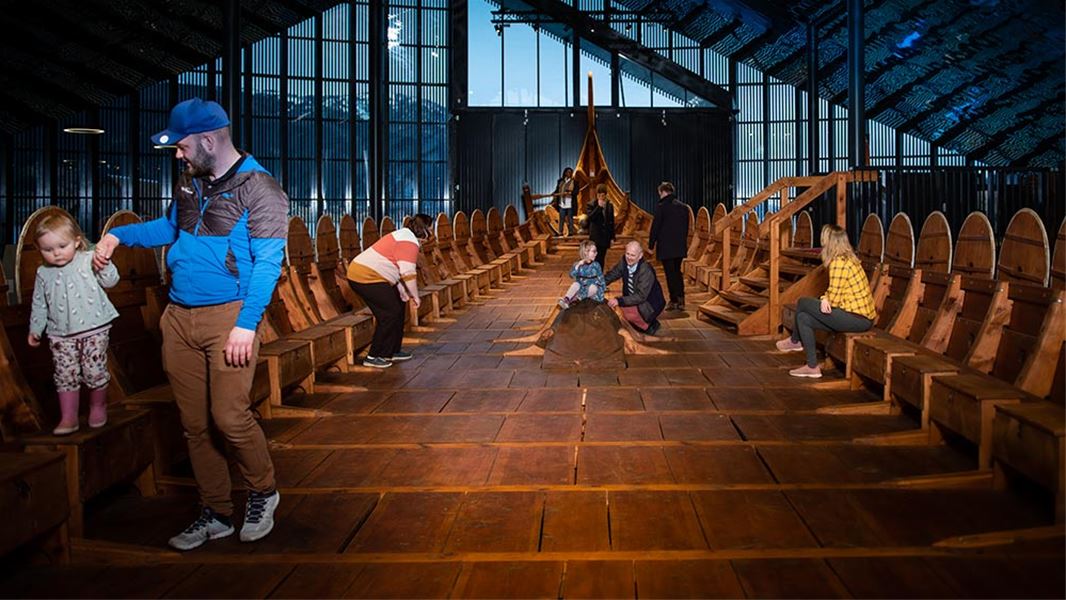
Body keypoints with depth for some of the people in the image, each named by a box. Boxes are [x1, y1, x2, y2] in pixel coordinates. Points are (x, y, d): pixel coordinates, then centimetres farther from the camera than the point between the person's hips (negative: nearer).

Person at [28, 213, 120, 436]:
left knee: (95, 372, 3)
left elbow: (111, 281, -8)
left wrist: (104, 265, -26)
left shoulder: (89, 260, -4)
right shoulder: (43, 273, 5)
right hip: (61, 334, 3)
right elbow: (39, 304, 15)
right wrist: (35, 329, 16)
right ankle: (68, 418, 14)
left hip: (94, 329, -3)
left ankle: (98, 407, 25)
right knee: (66, 376, 4)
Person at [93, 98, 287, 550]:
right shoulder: (190, 182, 12)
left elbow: (267, 263, -14)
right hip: (179, 318, 7)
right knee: (194, 424, 10)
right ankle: (216, 514, 24)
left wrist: (247, 325, -21)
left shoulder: (258, 188, -9)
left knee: (230, 417, -11)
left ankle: (262, 494, 16)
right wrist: (119, 234, 18)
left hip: (228, 317, -7)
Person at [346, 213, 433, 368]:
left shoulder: (405, 237, 19)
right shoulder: (409, 242, -15)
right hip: (367, 278, -11)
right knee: (391, 313, -7)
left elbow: (400, 271, 22)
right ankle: (373, 357, -2)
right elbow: (408, 273, -22)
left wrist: (405, 295, 17)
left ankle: (392, 351, 25)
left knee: (397, 307, 16)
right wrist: (415, 296, -10)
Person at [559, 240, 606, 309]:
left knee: (593, 287, -34)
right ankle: (566, 299, -49)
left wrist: (603, 287, -5)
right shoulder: (578, 264, -1)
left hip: (593, 286, 0)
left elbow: (600, 277, 5)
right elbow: (572, 275, -14)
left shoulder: (596, 265, 0)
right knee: (575, 284, -30)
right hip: (582, 287, 0)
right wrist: (578, 266, -23)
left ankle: (576, 298, -42)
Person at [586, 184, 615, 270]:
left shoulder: (610, 205, 6)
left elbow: (612, 222, 10)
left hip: (605, 236, 3)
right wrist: (599, 207, -23)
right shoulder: (592, 205, -4)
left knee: (602, 258, 10)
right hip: (595, 236, -3)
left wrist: (612, 237, 8)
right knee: (596, 258, -8)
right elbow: (590, 217, -19)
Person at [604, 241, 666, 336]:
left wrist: (619, 300, -39)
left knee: (627, 312, -29)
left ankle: (650, 325, -1)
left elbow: (641, 296, -31)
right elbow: (612, 275, 2)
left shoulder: (646, 271, -29)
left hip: (650, 305, -7)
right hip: (633, 299, 7)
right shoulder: (624, 261, -12)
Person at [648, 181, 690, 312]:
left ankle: (674, 301, 0)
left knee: (670, 274, -1)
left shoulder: (661, 207, -11)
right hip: (680, 247, 6)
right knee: (677, 272, 16)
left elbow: (655, 227, -10)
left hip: (666, 247, -6)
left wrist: (651, 245, -1)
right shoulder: (683, 207, 7)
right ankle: (681, 301, 12)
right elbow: (686, 227, 12)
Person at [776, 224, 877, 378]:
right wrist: (826, 299, -3)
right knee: (803, 317, 12)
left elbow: (834, 298, -17)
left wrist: (825, 300, 3)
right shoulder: (849, 258, 13)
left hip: (856, 318, -9)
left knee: (802, 303, 1)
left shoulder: (838, 263, -17)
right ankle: (812, 367, 17)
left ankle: (794, 341, 20)